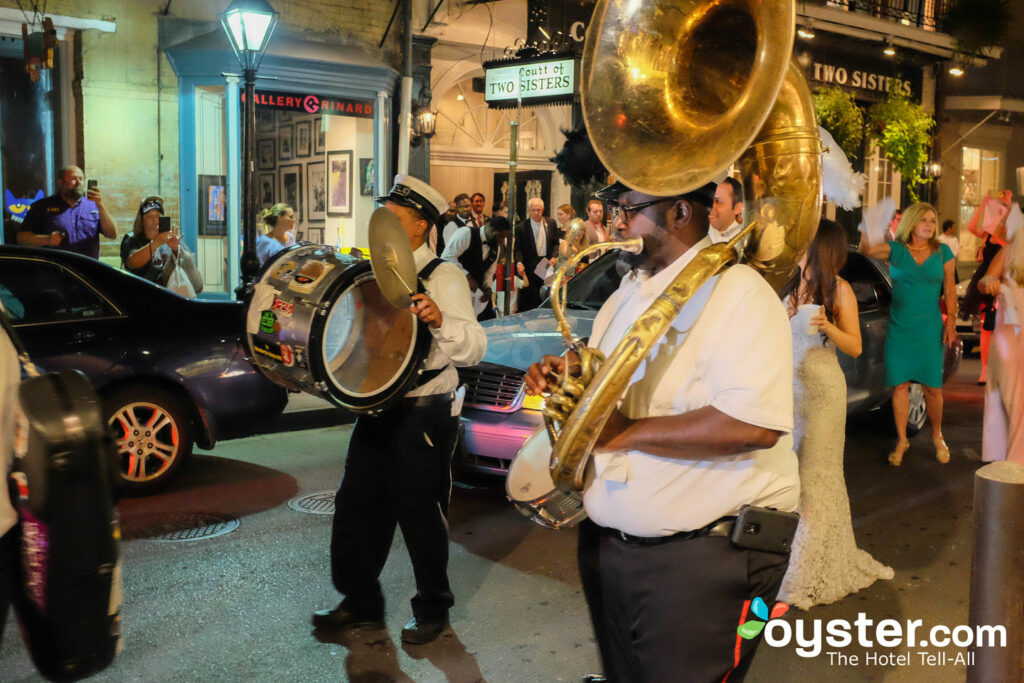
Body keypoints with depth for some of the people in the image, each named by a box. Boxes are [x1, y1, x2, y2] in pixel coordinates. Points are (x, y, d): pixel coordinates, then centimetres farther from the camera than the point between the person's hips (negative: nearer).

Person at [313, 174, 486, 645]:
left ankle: (432, 609, 24)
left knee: (419, 513, 4)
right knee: (356, 505, 11)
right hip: (375, 409, 7)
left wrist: (440, 319, -36)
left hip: (423, 415, -7)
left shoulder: (443, 276, -9)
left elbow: (473, 349, -19)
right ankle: (361, 603, 28)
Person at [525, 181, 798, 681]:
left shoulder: (738, 291, -16)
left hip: (703, 555, -8)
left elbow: (754, 426, -28)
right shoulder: (630, 291, 13)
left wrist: (626, 432, -24)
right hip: (608, 540, 8)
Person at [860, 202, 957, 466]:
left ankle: (937, 437, 24)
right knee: (899, 385, 2)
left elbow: (950, 291, 8)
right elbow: (866, 250, -16)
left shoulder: (943, 253, 6)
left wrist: (951, 321, 0)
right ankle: (901, 440, 15)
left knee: (932, 388, 2)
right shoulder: (895, 250, 1)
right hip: (899, 329, -1)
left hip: (930, 329, 1)